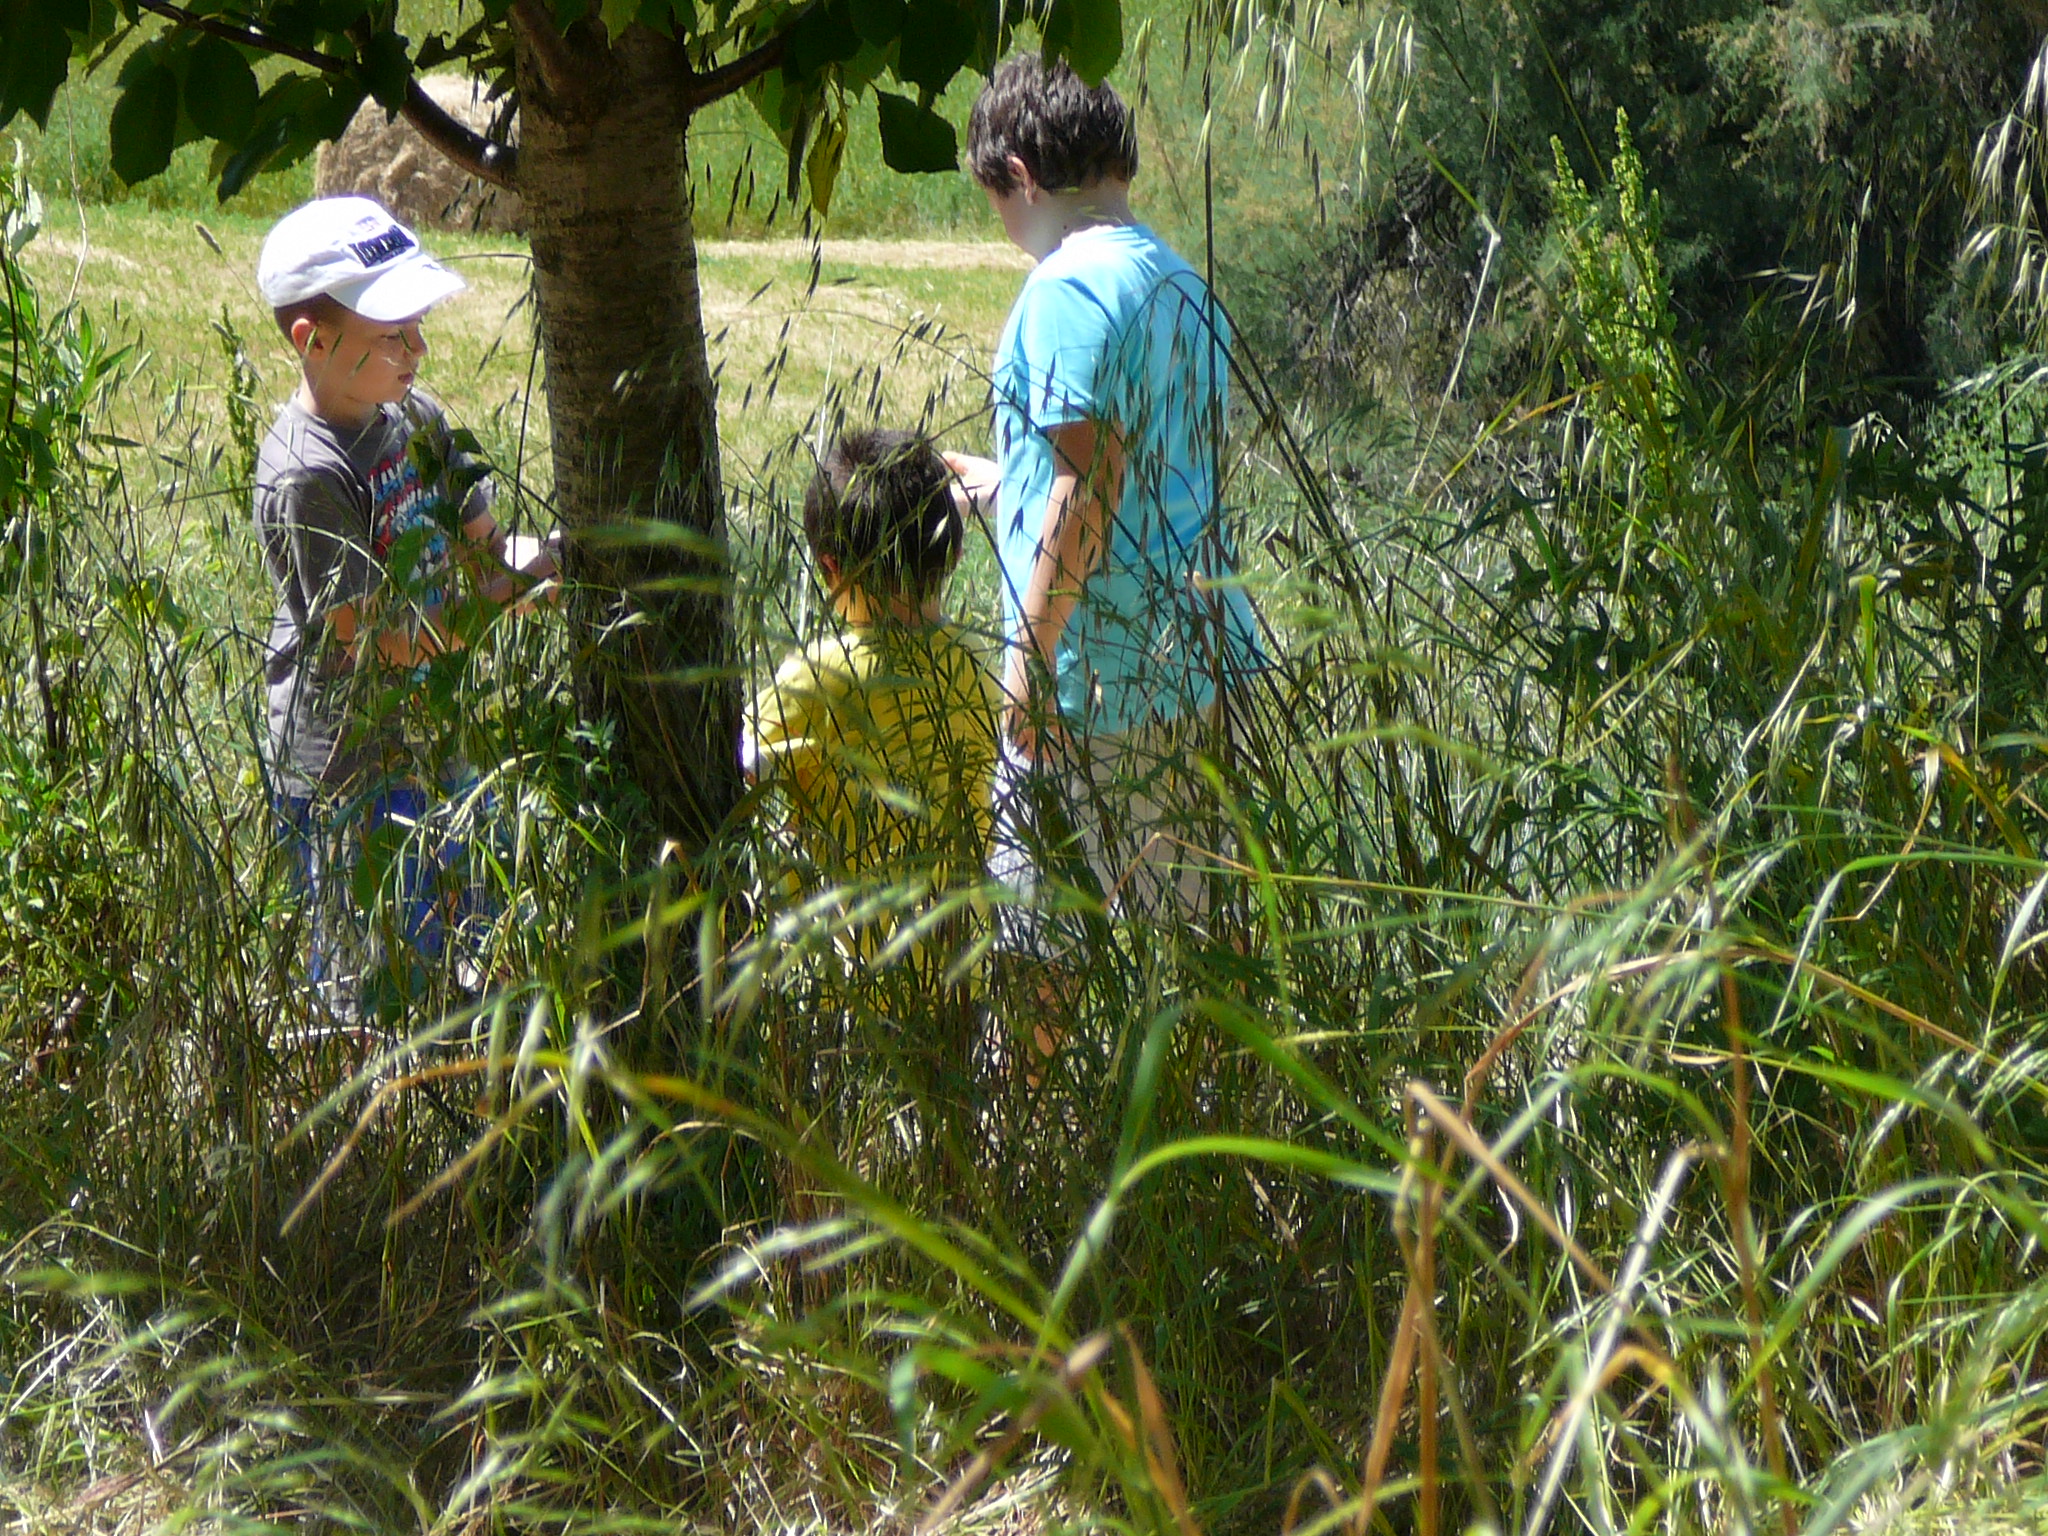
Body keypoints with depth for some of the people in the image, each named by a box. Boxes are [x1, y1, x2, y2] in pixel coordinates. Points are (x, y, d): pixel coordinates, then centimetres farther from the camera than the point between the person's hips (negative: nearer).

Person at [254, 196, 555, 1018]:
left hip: (432, 729, 8)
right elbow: (372, 640, -21)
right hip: (347, 762, -8)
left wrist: (543, 559, -11)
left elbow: (479, 546, 12)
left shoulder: (417, 419, 5)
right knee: (376, 977, 0)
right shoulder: (307, 474, -22)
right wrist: (523, 591, -20)